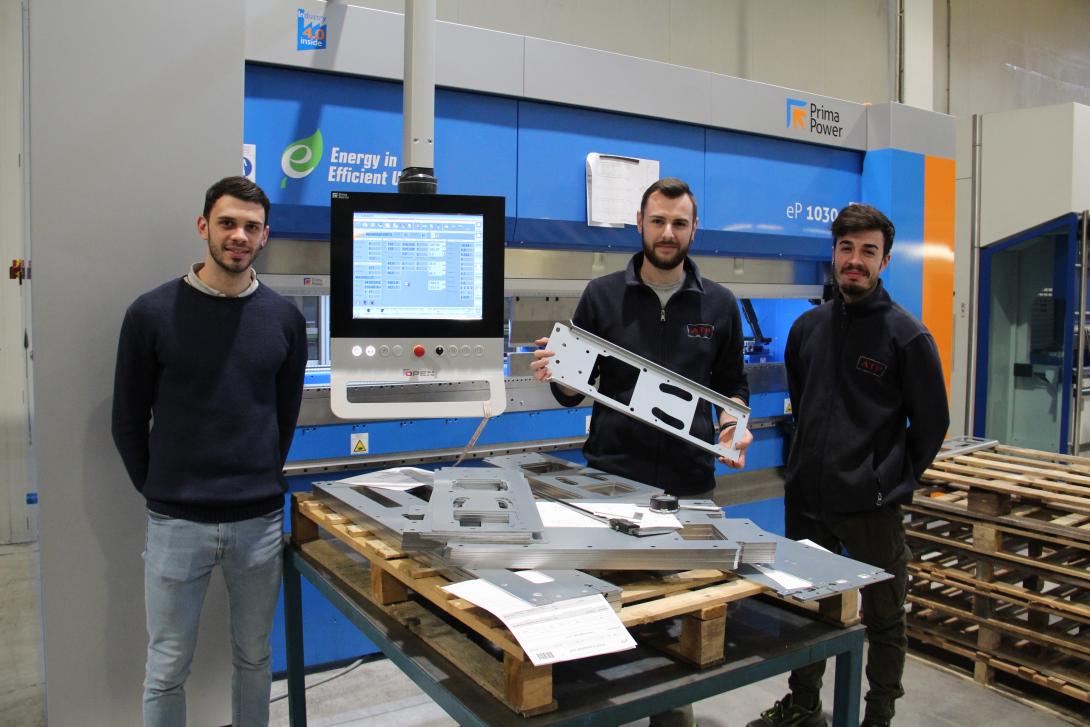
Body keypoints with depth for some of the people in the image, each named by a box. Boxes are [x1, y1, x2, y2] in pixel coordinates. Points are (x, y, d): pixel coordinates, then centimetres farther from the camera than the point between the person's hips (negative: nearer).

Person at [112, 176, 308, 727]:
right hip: (177, 524, -1)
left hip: (260, 520, 2)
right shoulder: (152, 313, -7)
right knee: (167, 669, 12)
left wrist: (262, 481, 8)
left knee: (253, 657, 17)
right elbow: (128, 421, 1)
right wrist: (160, 494, 3)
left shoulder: (284, 319, -1)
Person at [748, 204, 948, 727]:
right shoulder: (808, 327, 6)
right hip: (807, 498, 5)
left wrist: (895, 481, -4)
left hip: (872, 507, -4)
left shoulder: (906, 335, -8)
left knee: (883, 619, 11)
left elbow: (931, 423, -2)